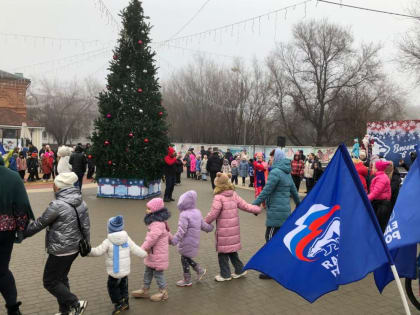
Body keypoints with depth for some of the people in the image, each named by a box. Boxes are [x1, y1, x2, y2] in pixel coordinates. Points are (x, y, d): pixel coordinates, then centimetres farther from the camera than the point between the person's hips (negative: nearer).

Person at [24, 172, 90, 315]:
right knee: (62, 278, 22)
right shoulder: (81, 202, 1)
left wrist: (24, 232, 6)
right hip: (75, 248, 8)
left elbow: (40, 223, -10)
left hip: (60, 251, -8)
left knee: (50, 282, 9)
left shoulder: (57, 205, -22)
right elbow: (86, 226, 7)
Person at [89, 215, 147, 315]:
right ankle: (125, 303, 32)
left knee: (112, 287, 15)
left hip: (114, 271, -5)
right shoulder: (127, 239, -4)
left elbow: (97, 252, -18)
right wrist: (145, 254, 16)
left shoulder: (108, 242, -16)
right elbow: (136, 250, 0)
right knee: (123, 286, 23)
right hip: (125, 270, 5)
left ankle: (118, 304, 13)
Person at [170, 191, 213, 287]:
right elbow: (203, 225, 13)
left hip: (187, 242, -8)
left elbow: (181, 231, -23)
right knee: (187, 258, 23)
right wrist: (210, 227, 32)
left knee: (184, 259, 8)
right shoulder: (197, 212, 5)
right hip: (195, 240, 8)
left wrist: (174, 240, -20)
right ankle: (200, 270, 25)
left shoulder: (184, 215, -20)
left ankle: (187, 280, 20)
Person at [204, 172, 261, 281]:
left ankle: (225, 274, 16)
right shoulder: (234, 195, 4)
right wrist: (257, 209, 19)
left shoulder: (218, 197, -16)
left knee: (222, 252, 7)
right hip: (234, 229, 7)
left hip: (223, 230, -7)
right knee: (232, 250, 21)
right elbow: (245, 206, 7)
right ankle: (240, 270, 29)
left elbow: (213, 214, -17)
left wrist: (204, 222, -3)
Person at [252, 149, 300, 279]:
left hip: (276, 212, -9)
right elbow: (294, 190, 24)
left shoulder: (275, 172, -15)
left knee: (271, 239, -2)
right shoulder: (287, 173, 13)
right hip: (285, 210, 9)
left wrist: (254, 204, -14)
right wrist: (299, 204, 38)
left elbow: (266, 191, -18)